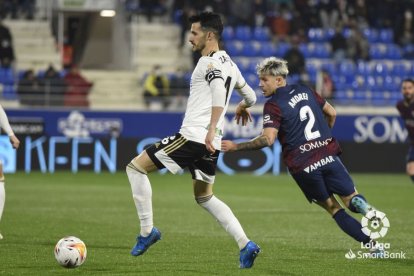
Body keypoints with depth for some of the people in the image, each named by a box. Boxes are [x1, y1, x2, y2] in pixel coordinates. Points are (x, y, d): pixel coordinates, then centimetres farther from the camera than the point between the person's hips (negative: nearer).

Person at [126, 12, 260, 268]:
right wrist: (243, 107, 52)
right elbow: (251, 96, 29)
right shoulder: (230, 64, 18)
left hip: (193, 136, -9)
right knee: (205, 198, 22)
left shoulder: (209, 62, -9)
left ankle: (147, 231, -2)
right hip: (209, 144, 9)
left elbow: (219, 89, -27)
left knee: (135, 167, 1)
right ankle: (246, 245, 8)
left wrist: (211, 129, -35)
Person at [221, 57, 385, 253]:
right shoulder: (304, 91, 12)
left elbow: (268, 139, -20)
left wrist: (235, 146, -15)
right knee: (350, 198, 9)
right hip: (328, 155, 4)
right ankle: (360, 204, -31)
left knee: (333, 208, 11)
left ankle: (370, 244, -2)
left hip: (303, 166, -4)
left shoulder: (273, 105, -9)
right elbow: (332, 113, 21)